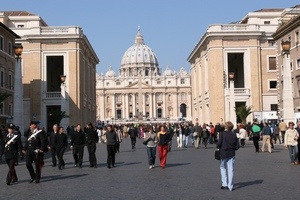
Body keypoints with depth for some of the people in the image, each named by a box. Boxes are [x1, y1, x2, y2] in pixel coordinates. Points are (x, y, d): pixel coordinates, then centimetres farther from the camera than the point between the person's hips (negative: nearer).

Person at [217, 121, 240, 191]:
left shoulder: (222, 133, -9)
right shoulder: (234, 135, 1)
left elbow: (219, 143, -16)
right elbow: (237, 146, 1)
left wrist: (218, 147, 4)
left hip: (223, 153, -3)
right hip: (232, 154, 3)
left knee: (223, 167, 15)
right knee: (230, 169, 6)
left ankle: (224, 183, 10)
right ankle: (230, 186, 7)